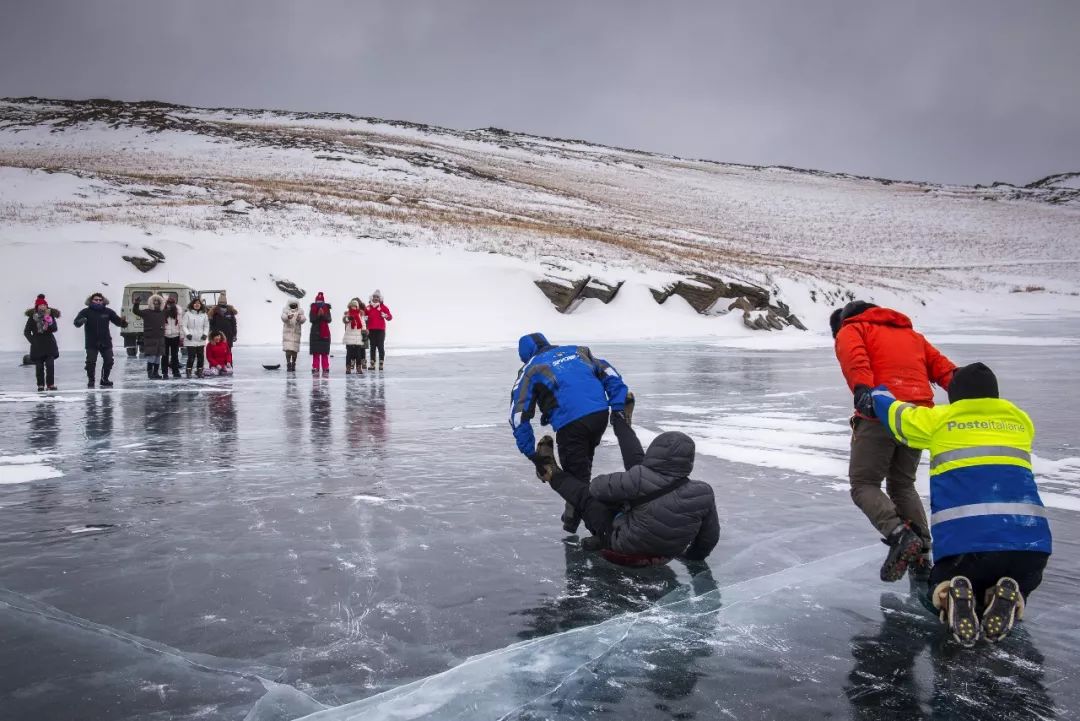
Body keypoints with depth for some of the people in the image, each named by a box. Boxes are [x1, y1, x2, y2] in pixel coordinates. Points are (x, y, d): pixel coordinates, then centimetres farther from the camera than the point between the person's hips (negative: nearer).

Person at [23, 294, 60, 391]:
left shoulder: (51, 315, -1)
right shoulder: (32, 317, -1)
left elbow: (54, 329, -10)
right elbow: (26, 331, 4)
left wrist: (49, 323, -28)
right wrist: (32, 340, -6)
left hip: (49, 344, 0)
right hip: (37, 346, 0)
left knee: (50, 364, -8)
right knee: (39, 366, 3)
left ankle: (51, 384, -1)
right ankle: (40, 385, 10)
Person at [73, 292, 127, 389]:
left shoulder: (108, 311, 3)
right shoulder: (86, 312, -5)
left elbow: (117, 320, 0)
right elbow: (76, 322, -13)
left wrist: (123, 322, -23)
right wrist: (81, 321, -38)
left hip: (106, 342, 3)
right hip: (91, 343, -3)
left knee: (108, 361, 8)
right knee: (91, 362, -6)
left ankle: (104, 380, 26)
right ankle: (90, 380, 12)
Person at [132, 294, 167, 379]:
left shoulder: (163, 313, 11)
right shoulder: (147, 312, -4)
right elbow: (136, 311, -11)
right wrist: (136, 304, -26)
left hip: (160, 338, 5)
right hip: (149, 338, -5)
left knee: (158, 356, 10)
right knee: (151, 355, -9)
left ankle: (156, 372, 17)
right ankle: (149, 372, 0)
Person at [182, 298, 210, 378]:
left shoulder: (204, 314, 10)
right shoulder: (188, 314, 0)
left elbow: (206, 326, 14)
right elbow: (184, 325, -2)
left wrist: (205, 334, -2)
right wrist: (187, 333, -14)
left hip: (201, 340, 4)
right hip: (190, 340, -4)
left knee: (201, 356, 4)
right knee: (191, 357, -7)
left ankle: (199, 371, 15)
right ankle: (189, 371, 4)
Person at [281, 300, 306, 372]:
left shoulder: (300, 312, 5)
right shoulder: (286, 311, 2)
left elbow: (303, 320, -9)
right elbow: (283, 317, -15)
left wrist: (299, 319, -33)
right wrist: (288, 317, -38)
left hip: (296, 333, 1)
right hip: (287, 332, -1)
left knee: (294, 350, 1)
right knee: (288, 349, -10)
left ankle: (293, 364, 13)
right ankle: (288, 364, -9)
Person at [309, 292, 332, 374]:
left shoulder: (326, 309, 5)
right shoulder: (313, 309, 4)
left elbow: (329, 319, -5)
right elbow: (311, 319, -8)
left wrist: (323, 315, -20)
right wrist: (318, 315, -21)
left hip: (325, 332, 0)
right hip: (315, 332, 0)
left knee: (325, 352, 0)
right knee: (315, 352, -1)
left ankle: (325, 368, 1)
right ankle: (315, 368, 2)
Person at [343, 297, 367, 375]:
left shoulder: (361, 314, 11)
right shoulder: (348, 313, 6)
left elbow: (363, 325, 9)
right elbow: (344, 320, -14)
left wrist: (364, 333, 2)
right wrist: (348, 318, -35)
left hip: (358, 337, 1)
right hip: (350, 337, -1)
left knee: (358, 353, 1)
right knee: (349, 353, -2)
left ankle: (359, 368, 6)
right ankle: (348, 368, 3)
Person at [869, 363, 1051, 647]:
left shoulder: (938, 419, 13)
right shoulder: (1020, 420, 19)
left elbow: (890, 410, 26)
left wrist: (878, 390, 49)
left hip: (963, 540, -1)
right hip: (1029, 541, 2)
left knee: (941, 586, 27)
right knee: (1021, 582, 32)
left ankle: (951, 598, -10)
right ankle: (1009, 597, -5)